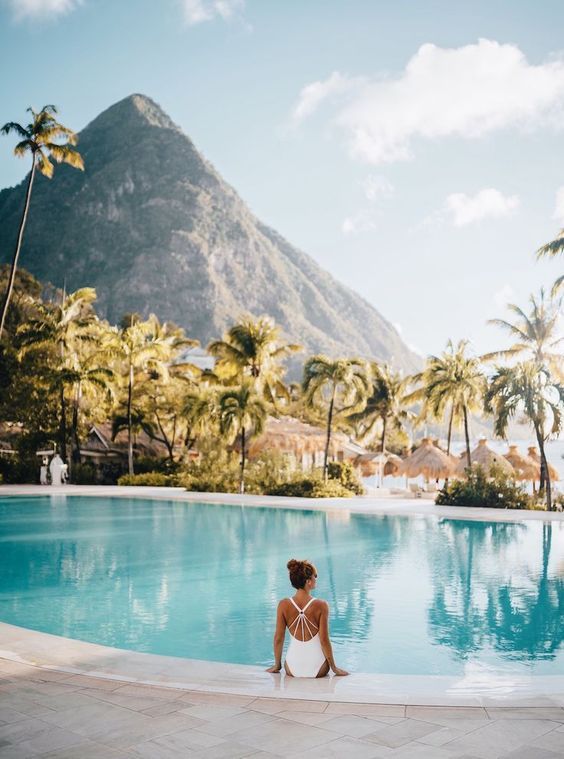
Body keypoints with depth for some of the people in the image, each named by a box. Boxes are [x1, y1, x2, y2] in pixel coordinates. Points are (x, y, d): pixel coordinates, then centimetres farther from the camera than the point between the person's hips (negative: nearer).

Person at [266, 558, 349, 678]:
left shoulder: (283, 605, -10)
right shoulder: (321, 606, -16)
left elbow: (278, 638, -4)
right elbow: (324, 640, -12)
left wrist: (277, 665, 11)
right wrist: (334, 667, 1)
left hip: (293, 669, 1)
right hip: (317, 669, -1)